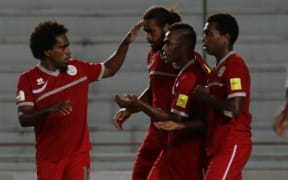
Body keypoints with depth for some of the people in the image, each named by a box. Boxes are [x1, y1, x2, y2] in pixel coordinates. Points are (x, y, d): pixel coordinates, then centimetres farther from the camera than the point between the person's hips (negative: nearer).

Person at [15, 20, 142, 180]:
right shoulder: (28, 80, -8)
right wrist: (49, 110, -33)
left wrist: (126, 43, 9)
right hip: (48, 157, -1)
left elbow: (109, 69, 19)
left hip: (78, 154, 1)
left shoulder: (78, 69, 2)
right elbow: (23, 119, -16)